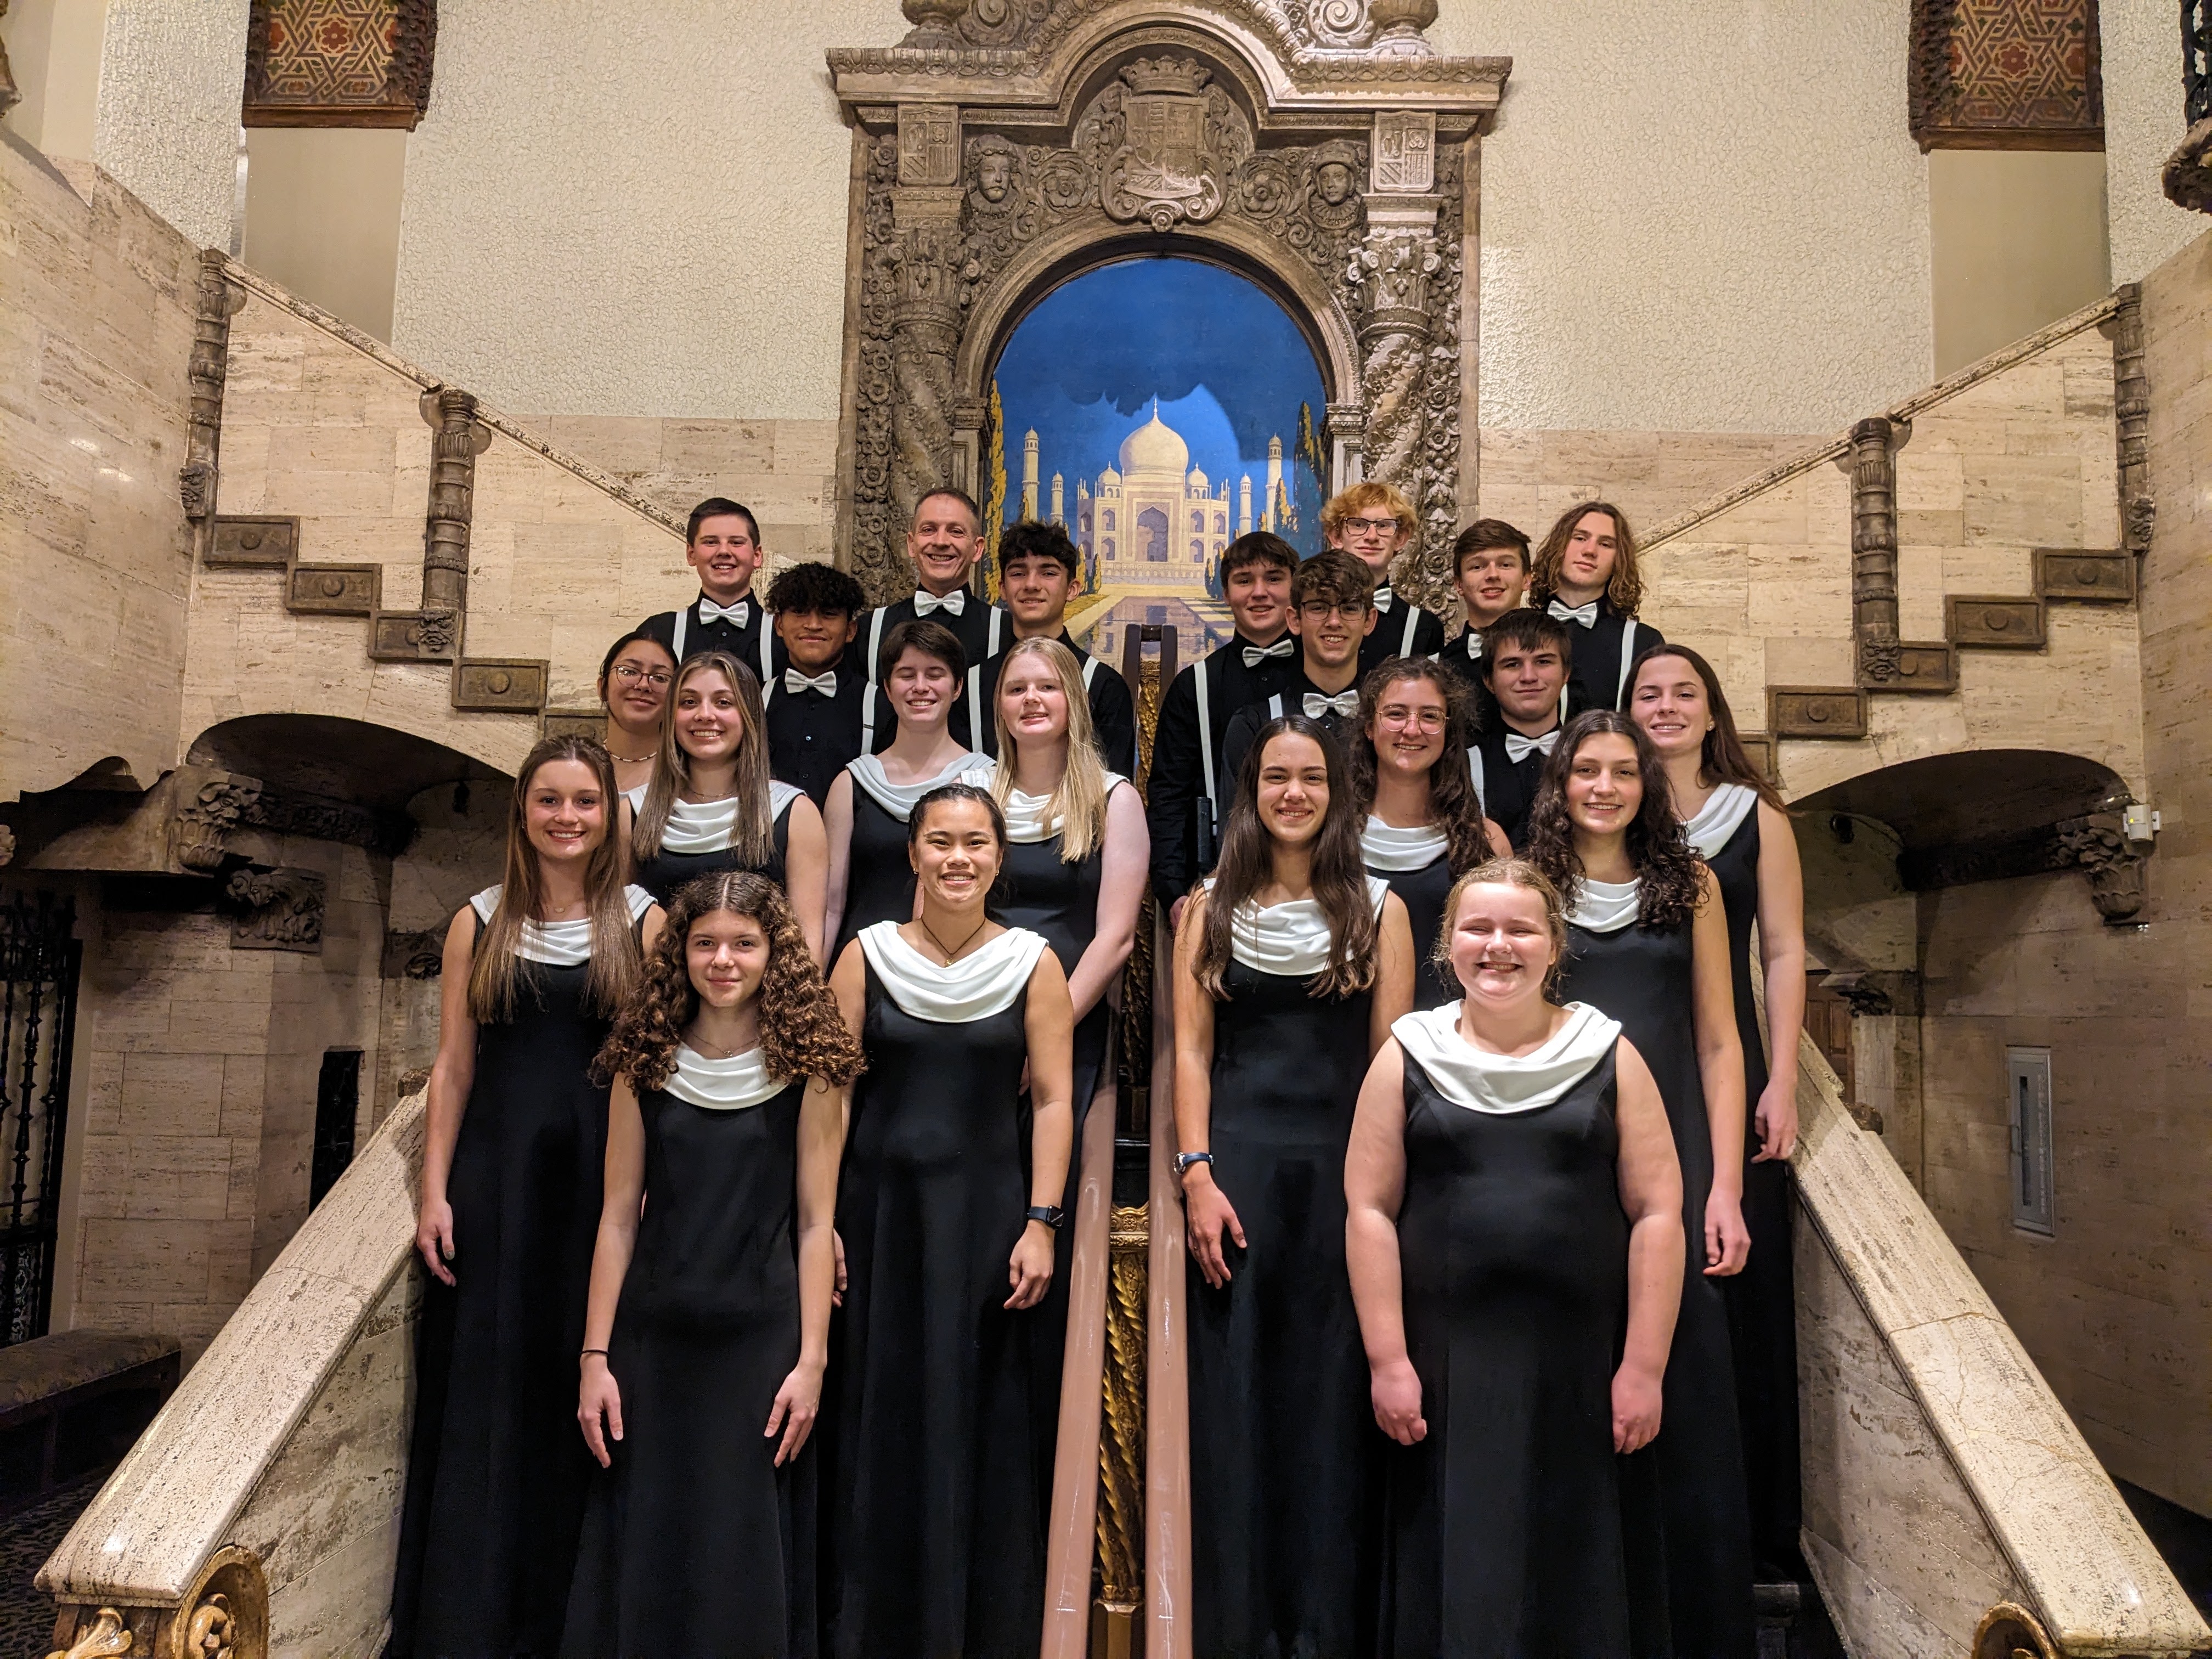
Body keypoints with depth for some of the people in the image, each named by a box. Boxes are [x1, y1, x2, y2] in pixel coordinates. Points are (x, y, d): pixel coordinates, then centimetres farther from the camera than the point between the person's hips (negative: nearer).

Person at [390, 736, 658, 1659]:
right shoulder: (480, 924, 6)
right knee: (483, 1391, 5)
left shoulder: (643, 923, 2)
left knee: (576, 1389, 5)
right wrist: (434, 1191, 1)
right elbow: (453, 1066, 7)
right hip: (494, 1175, 1)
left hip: (600, 1175, -1)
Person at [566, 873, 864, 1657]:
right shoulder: (645, 1063, 2)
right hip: (653, 1335, 2)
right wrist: (595, 1356, 0)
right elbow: (618, 1217, 3)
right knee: (641, 1544, 11)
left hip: (761, 1338, -2)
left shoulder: (806, 1068, -3)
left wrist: (812, 1360, -8)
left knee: (747, 1549, 7)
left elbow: (815, 1222, -4)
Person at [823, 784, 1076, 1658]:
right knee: (877, 1413, 9)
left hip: (987, 1210, -1)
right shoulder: (867, 955, 0)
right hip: (880, 1206, 1)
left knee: (980, 1417, 6)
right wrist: (822, 1220, -4)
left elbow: (1052, 1100, -2)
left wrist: (1041, 1224, -8)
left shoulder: (1033, 963, -1)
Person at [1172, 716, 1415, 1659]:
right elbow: (1191, 1049, 3)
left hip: (1341, 1164, 0)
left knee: (1332, 1394, 6)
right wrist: (1197, 1175, -6)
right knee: (1233, 1394, 4)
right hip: (1238, 1162, 0)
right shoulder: (1211, 908, 7)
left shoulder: (1378, 908, 5)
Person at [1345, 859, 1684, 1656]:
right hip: (1446, 1365, 0)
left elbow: (1657, 1214, 0)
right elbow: (1369, 1211, 0)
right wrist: (1388, 1360, -5)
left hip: (1580, 1366, 0)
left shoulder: (1609, 1057, 3)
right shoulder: (1407, 1058, 3)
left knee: (1580, 1573, 10)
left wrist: (1644, 1367, -4)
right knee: (1452, 1569, 8)